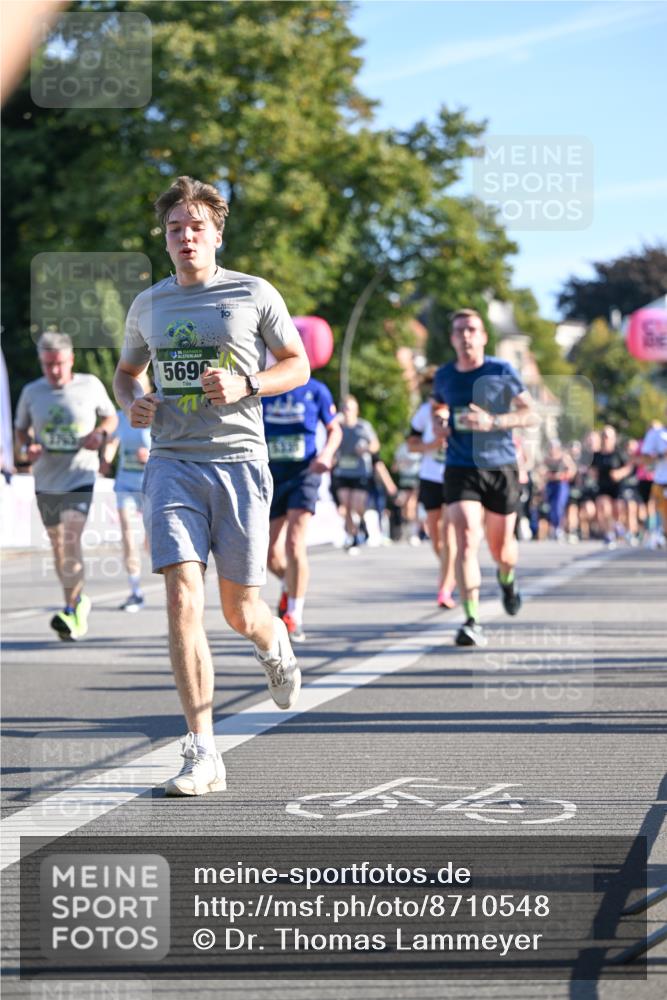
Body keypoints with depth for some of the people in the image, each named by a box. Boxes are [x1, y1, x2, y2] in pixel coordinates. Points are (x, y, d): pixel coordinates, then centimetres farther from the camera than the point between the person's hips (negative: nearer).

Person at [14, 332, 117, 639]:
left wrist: (100, 433, -11)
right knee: (58, 546, 13)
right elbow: (21, 429, 14)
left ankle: (71, 613, -21)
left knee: (71, 540, -19)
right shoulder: (31, 392, 2)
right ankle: (78, 602, 32)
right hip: (45, 482, 4)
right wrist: (25, 449, -8)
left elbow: (111, 417, 11)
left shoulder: (90, 385, -2)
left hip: (80, 478, -4)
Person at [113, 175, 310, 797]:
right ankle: (202, 756, -13)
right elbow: (127, 370, 27)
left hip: (239, 461, -2)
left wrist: (244, 385, -10)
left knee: (240, 614, 1)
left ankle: (276, 648, 42)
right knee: (183, 599, -15)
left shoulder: (254, 294, 3)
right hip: (171, 464, 2)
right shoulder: (149, 304, 12)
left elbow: (298, 365, 9)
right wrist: (131, 403, 3)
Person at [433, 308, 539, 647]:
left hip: (500, 467, -1)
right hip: (460, 469, 1)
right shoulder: (443, 376, 6)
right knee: (467, 540, -18)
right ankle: (472, 622, -21)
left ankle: (507, 579, 48)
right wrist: (439, 424, 4)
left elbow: (530, 415, -5)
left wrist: (492, 422, -21)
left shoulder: (501, 372, -3)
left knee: (501, 550, 10)